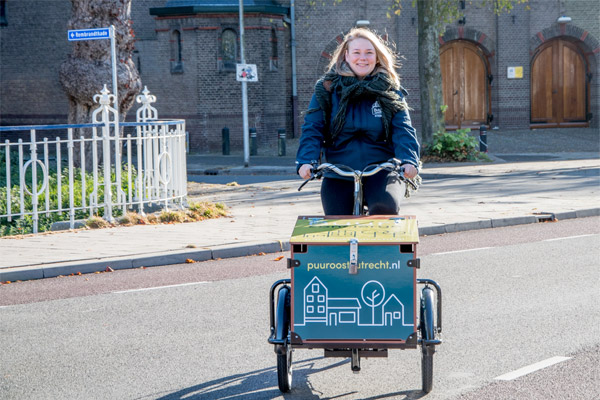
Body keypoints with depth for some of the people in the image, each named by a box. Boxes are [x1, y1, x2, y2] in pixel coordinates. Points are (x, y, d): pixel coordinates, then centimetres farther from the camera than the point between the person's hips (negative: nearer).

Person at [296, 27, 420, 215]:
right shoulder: (327, 88, 7)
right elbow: (313, 129, 0)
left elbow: (402, 129, -1)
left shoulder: (389, 90, 9)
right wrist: (305, 161, -18)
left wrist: (409, 160, -20)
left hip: (380, 171, -1)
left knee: (385, 207, -31)